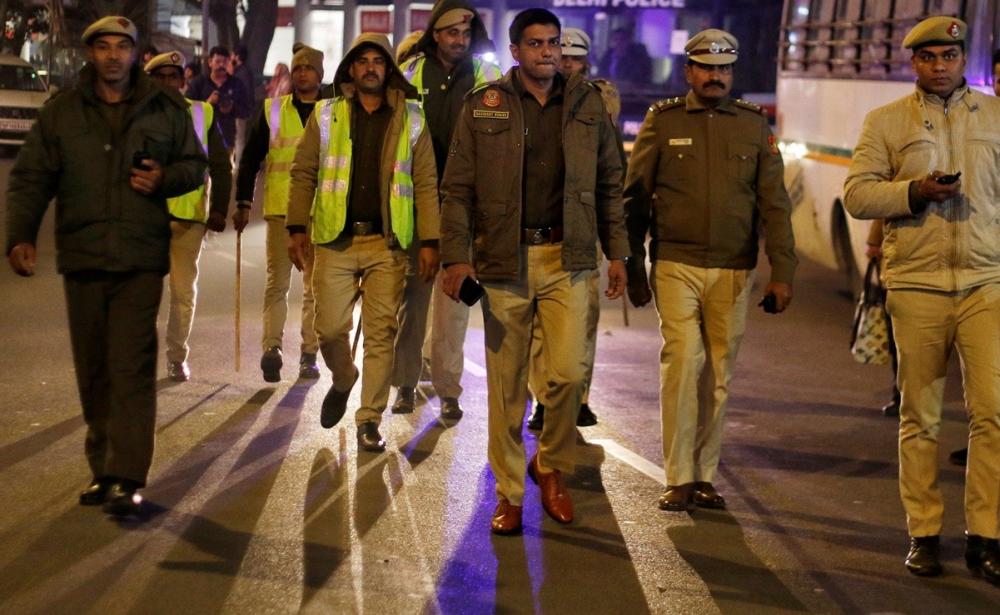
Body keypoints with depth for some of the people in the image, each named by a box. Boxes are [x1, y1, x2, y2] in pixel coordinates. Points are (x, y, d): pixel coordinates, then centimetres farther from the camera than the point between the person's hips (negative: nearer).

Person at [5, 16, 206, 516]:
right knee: (93, 370, 9)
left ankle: (127, 479, -11)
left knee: (132, 367, -11)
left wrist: (164, 179, -8)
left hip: (141, 261, -2)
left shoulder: (166, 109, 6)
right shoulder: (61, 112, 7)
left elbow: (195, 165, 15)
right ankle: (103, 469, 23)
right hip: (81, 258, 2)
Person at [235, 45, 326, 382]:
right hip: (280, 209, 0)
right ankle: (271, 347, -15)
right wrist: (243, 202, 1)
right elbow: (251, 157, 9)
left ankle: (309, 354, 11)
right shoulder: (272, 110, 9)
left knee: (315, 287, 6)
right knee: (277, 282, -8)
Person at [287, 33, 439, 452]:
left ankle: (369, 420, 10)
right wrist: (297, 227, -2)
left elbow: (425, 183, 4)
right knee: (330, 327, 0)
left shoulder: (411, 120, 7)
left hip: (387, 243, 0)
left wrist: (428, 241, -2)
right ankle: (343, 380, 32)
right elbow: (304, 173, 7)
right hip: (335, 240, 1)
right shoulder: (326, 115, 8)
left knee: (380, 333, 0)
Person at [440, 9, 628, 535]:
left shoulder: (587, 104, 8)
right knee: (507, 385, 4)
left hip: (567, 259, 1)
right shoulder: (483, 107, 2)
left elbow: (610, 184, 13)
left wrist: (616, 252, 8)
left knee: (568, 373, -8)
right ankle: (508, 493, 17)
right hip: (504, 259, -1)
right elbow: (457, 188, 1)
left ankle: (552, 467, 19)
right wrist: (456, 255, -9)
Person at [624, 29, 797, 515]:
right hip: (676, 265, -2)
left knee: (718, 373, 5)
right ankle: (678, 478, -4)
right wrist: (634, 268, 3)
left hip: (733, 270, 2)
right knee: (683, 360, -12)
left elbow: (774, 203, 8)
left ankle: (705, 476, 16)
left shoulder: (754, 125, 9)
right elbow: (634, 198, 6)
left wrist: (782, 272, 1)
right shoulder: (662, 121, 4)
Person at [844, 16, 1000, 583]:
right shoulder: (887, 122, 8)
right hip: (917, 285, 0)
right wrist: (915, 191, -14)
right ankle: (924, 533, 13)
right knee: (920, 417, 5)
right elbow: (857, 194, 1)